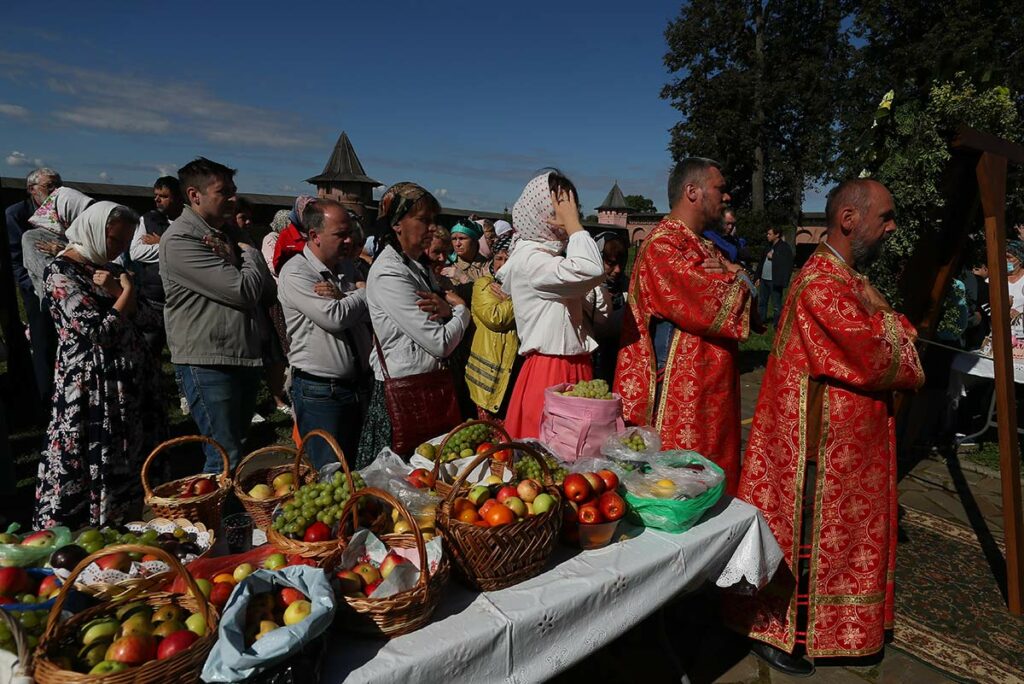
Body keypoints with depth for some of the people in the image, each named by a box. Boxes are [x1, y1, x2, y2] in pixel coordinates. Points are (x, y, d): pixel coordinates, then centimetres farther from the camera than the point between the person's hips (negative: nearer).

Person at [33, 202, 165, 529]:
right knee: (91, 469, 1)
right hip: (91, 388, -7)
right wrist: (127, 291, -7)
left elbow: (153, 318, 6)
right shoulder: (61, 271, -10)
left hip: (132, 382, 7)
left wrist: (120, 291, -7)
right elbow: (101, 332, -18)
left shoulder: (111, 269, 13)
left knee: (132, 470, 13)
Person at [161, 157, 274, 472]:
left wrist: (233, 257, -8)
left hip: (245, 357, 9)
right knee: (226, 460, -7)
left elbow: (267, 288, 8)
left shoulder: (225, 235, 16)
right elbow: (244, 291, -19)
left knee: (237, 445, 17)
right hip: (208, 363, -8)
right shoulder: (180, 239, -11)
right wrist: (250, 254, 1)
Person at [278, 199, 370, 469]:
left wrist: (341, 297, -17)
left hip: (359, 385, 7)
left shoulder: (347, 267, 10)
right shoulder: (295, 273, -13)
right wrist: (363, 293, -7)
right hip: (320, 392, -7)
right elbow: (334, 318, -24)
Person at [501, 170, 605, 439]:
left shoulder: (556, 254, 16)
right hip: (548, 371, -9)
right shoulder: (528, 257, -13)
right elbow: (590, 271, -30)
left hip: (576, 367, 9)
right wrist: (573, 224, -16)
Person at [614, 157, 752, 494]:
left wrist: (730, 276, -7)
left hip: (712, 395, 10)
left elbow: (746, 301, 14)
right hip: (678, 400, -10)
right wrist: (736, 280, -2)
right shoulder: (662, 245, -15)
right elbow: (717, 308, -23)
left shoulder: (706, 248, 17)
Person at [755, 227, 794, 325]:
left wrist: (773, 256, -15)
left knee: (776, 306, -3)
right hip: (764, 279, 8)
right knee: (761, 302, 15)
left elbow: (787, 264, -17)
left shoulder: (785, 247, -7)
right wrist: (759, 277, 19)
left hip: (775, 281, -8)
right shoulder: (769, 246, 17)